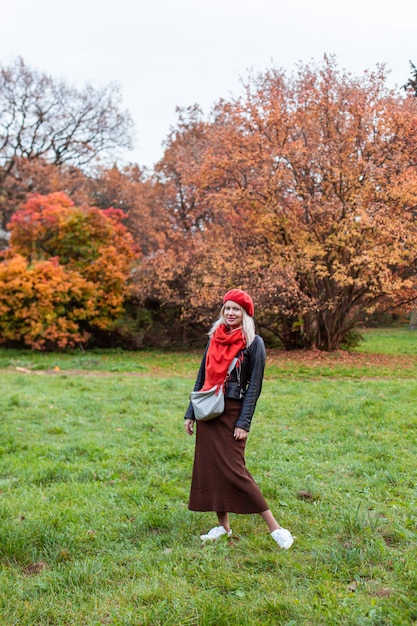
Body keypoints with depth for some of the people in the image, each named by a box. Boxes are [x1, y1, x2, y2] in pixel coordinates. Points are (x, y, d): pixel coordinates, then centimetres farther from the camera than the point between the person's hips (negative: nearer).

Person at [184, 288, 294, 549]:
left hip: (232, 412, -6)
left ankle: (275, 527, -2)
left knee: (233, 470, -10)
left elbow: (254, 386, -9)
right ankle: (223, 526, 21)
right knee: (208, 467, 7)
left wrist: (244, 422, -14)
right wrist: (191, 413, 12)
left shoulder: (254, 342, -6)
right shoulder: (215, 338, 10)